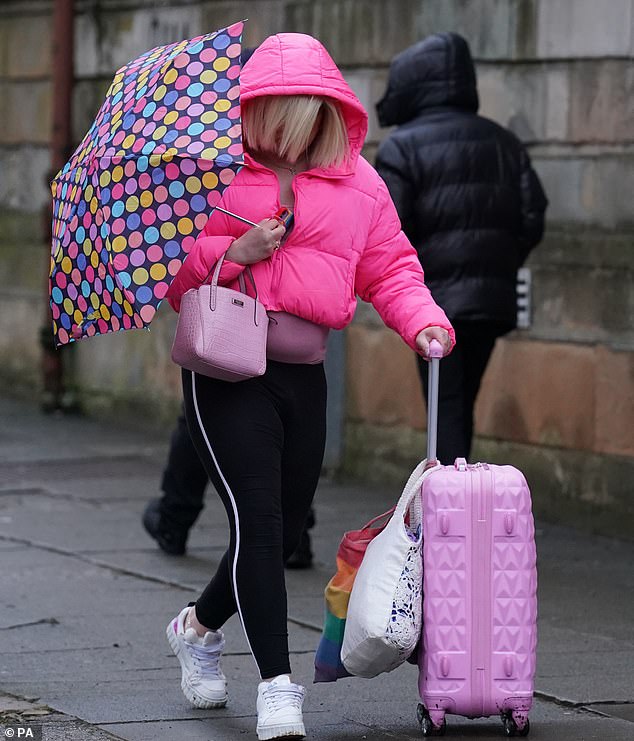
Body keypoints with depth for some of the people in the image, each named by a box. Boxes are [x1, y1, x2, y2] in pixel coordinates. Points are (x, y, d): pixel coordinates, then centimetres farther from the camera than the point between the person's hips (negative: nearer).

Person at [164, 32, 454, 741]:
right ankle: (276, 684, -13)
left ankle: (199, 625, 40)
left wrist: (423, 322, -8)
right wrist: (235, 252, -16)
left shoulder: (357, 182, 8)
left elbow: (390, 268, 9)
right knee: (257, 520, -15)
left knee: (282, 532, 13)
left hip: (304, 376, 5)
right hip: (226, 372, -5)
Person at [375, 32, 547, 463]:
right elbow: (533, 219, 8)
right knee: (462, 406, 16)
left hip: (436, 299, -6)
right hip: (494, 299, 6)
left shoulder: (402, 147, -6)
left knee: (447, 408, -4)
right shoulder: (503, 143, 12)